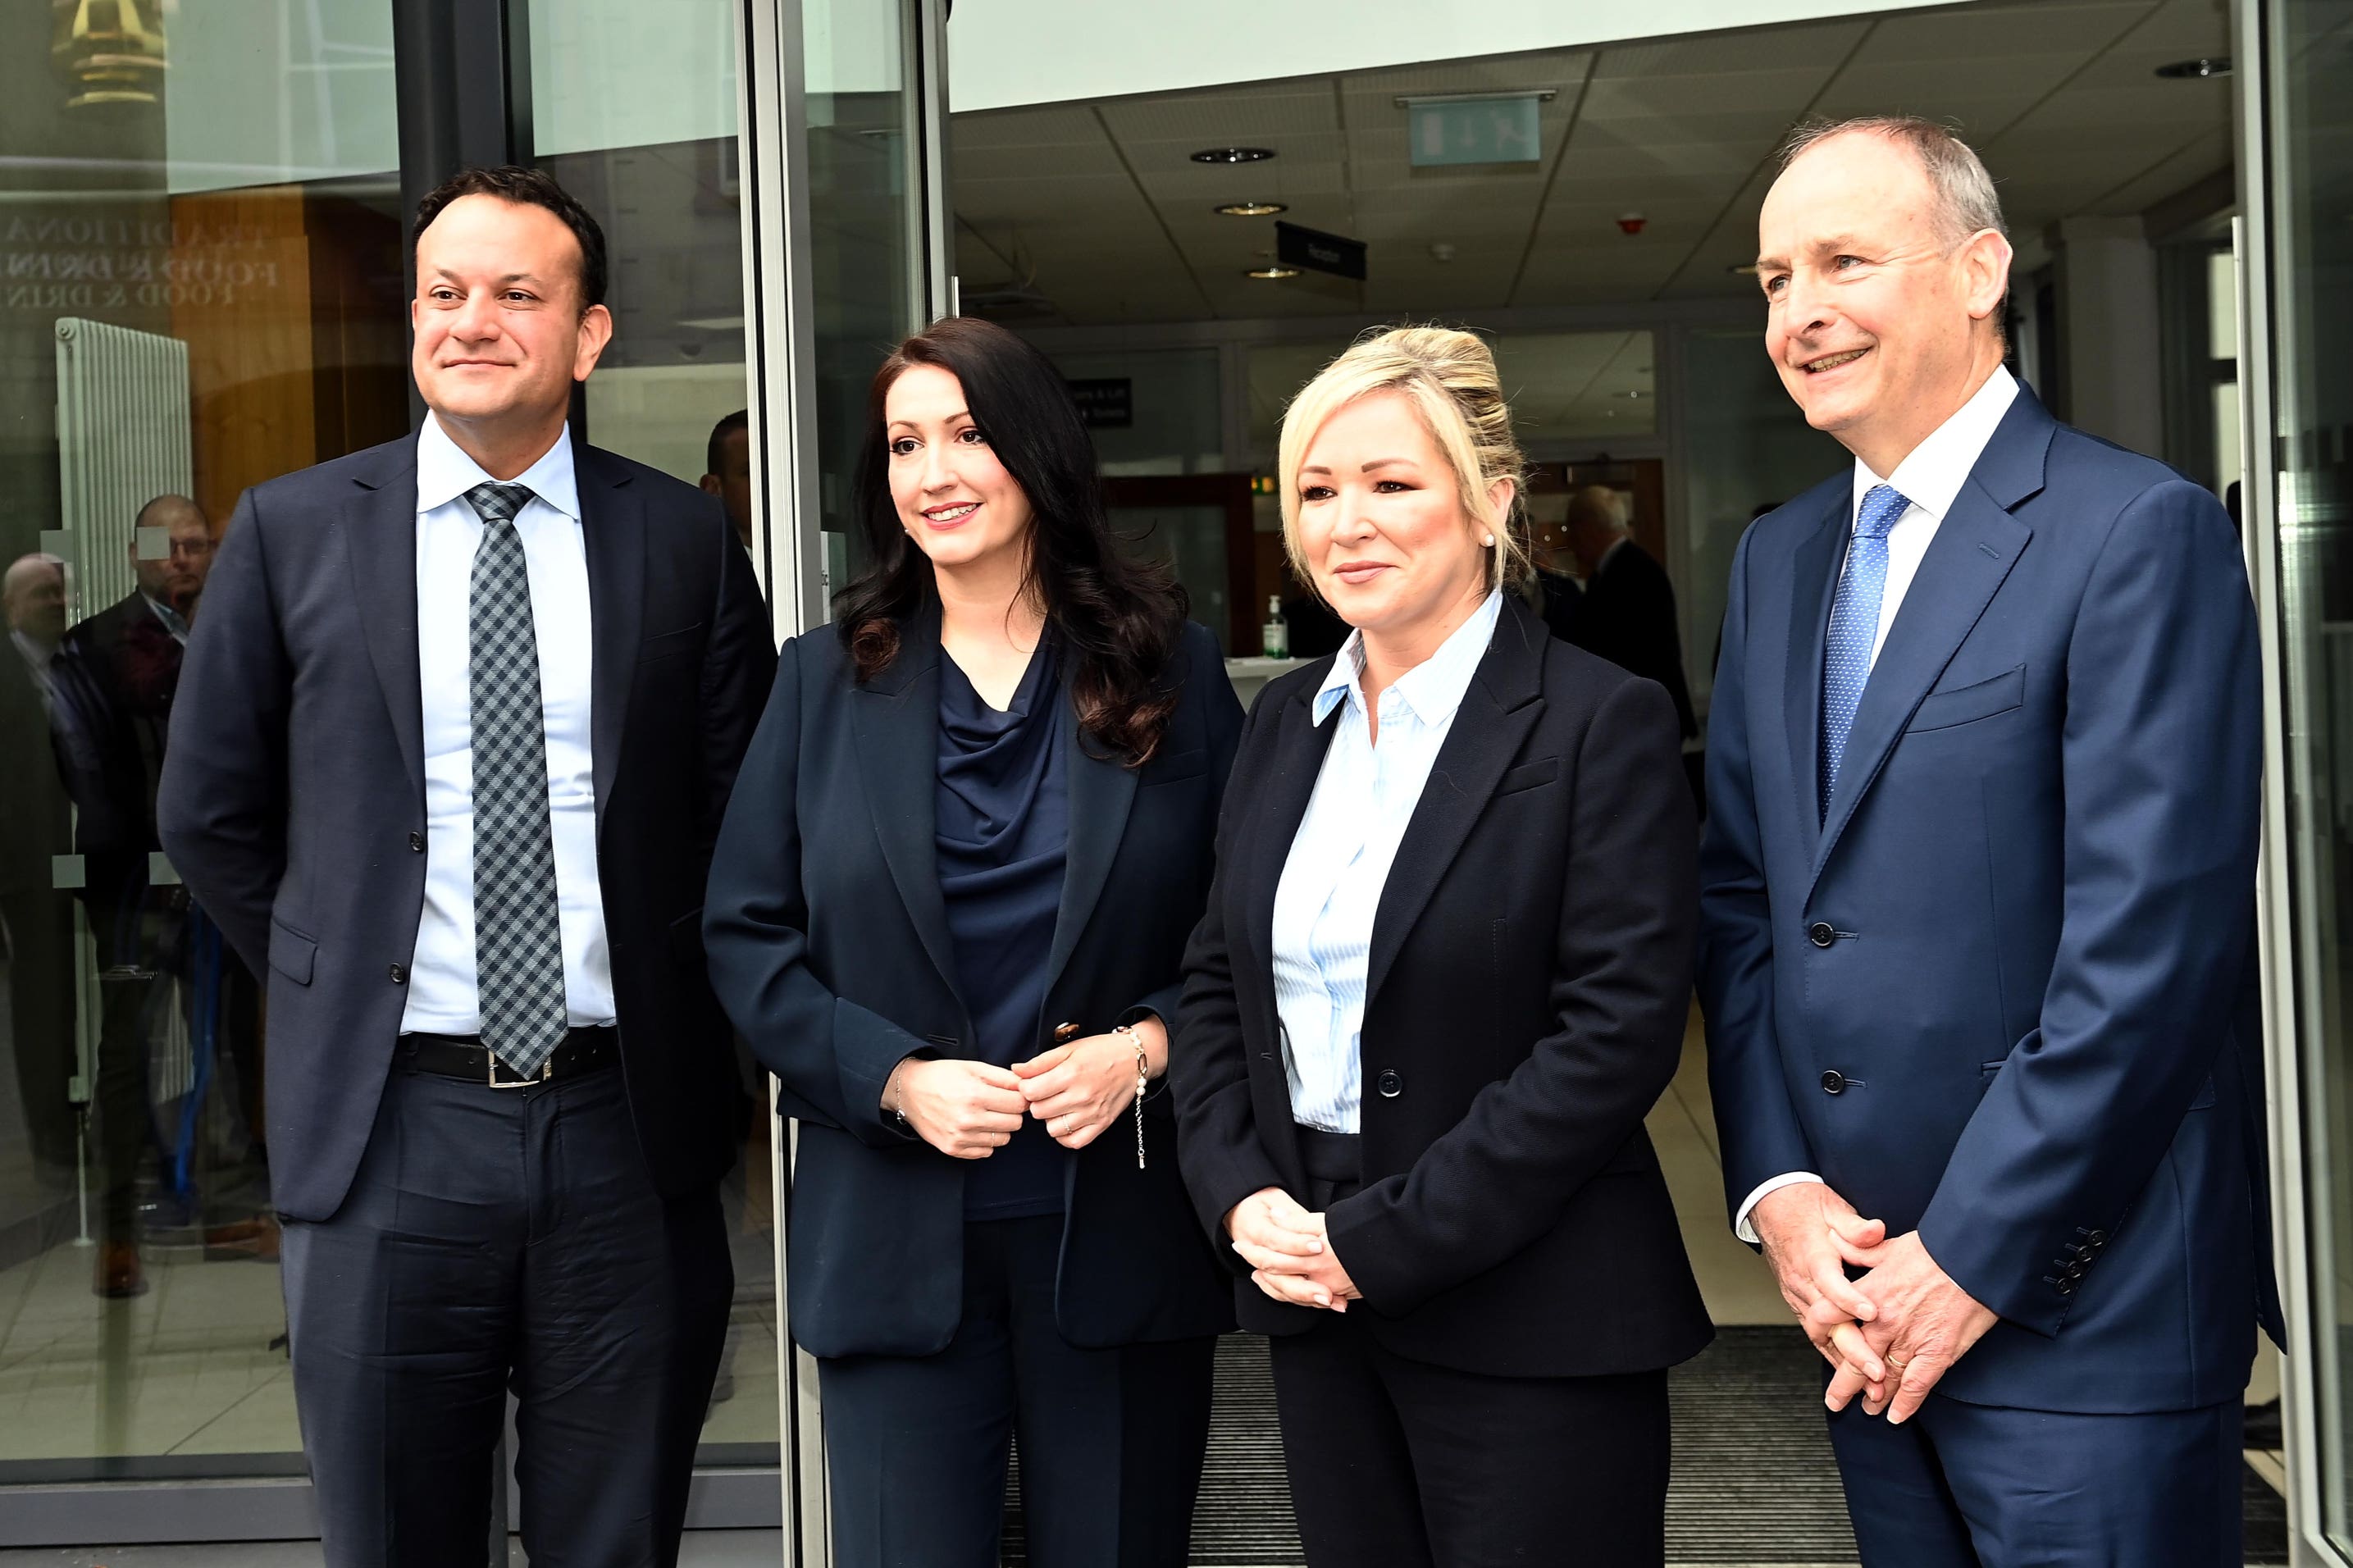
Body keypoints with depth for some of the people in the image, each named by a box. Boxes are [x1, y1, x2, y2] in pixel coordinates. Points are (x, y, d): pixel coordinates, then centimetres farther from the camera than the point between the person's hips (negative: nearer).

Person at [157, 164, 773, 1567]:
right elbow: (211, 816, 8)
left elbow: (746, 806, 7)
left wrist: (662, 981, 4)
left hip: (628, 1127, 0)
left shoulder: (684, 538, 1)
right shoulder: (291, 532, 2)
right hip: (390, 1125, 0)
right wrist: (343, 980, 7)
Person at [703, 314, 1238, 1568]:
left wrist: (1145, 1047, -14)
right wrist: (896, 1078, -12)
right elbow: (746, 936, 2)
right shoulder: (825, 680, 4)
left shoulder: (1168, 669, 3)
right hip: (895, 1236, 0)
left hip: (1120, 1225, 0)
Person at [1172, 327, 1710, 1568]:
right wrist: (1241, 1197, -3)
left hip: (1526, 1322, -5)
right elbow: (1216, 979, 13)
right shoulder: (1287, 722, 9)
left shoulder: (1602, 723, -10)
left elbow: (1619, 1032, -16)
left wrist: (1380, 1238, -16)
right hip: (1314, 1307, 6)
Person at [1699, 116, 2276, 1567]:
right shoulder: (1780, 559, 11)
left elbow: (2150, 944, -17)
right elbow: (1740, 895, 10)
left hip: (2078, 1300, -6)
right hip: (1858, 1292, 6)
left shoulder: (2141, 533, -12)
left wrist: (1973, 1257, -15)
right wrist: (1778, 1189, -1)